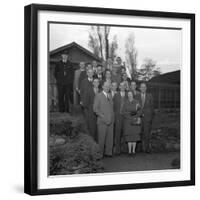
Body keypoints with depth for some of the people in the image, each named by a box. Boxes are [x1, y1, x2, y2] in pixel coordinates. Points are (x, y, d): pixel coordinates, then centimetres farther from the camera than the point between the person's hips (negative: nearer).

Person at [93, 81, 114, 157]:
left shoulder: (110, 96, 18)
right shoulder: (98, 96, -1)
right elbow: (95, 109, -6)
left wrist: (112, 117, 5)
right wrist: (103, 116, -12)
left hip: (110, 120, 5)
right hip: (102, 121, -5)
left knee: (110, 137, 2)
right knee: (101, 137, -4)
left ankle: (108, 152, 8)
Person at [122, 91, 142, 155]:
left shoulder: (136, 102, 3)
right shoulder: (125, 103, 4)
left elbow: (139, 111, 1)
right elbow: (123, 112, -1)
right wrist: (130, 113, -16)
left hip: (135, 121, 0)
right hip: (128, 121, 0)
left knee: (135, 135, -2)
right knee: (129, 135, -4)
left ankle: (133, 150, 4)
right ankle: (129, 150, -1)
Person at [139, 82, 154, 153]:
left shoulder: (149, 96, 10)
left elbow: (152, 106, 9)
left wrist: (151, 115, 3)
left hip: (147, 116, 0)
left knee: (147, 133, -7)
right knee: (141, 133, 0)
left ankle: (147, 148, -5)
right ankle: (143, 147, 6)